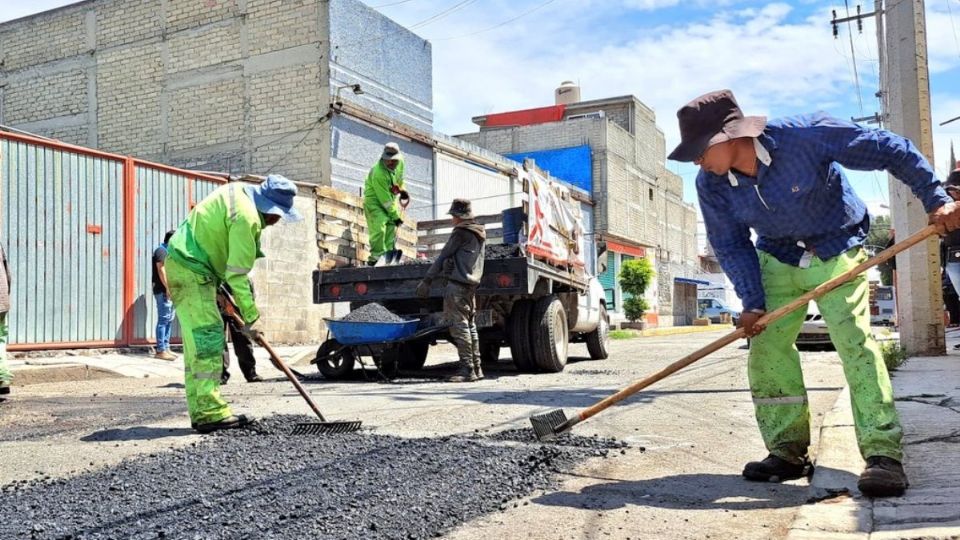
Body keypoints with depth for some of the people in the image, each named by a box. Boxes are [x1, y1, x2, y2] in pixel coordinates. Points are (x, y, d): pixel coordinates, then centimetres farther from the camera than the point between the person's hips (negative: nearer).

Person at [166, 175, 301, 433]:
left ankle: (200, 412, 13)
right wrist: (251, 317, -17)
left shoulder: (240, 192, 8)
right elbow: (237, 274, -22)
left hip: (182, 264, 11)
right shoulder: (247, 218, -22)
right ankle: (210, 413, -14)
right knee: (208, 338, -13)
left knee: (198, 340, 10)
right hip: (191, 270, -11)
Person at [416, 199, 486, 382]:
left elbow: (443, 256, -7)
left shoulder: (461, 232, -8)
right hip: (471, 284, 9)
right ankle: (476, 368, 14)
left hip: (457, 283, -9)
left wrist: (427, 280, -4)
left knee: (459, 326, -9)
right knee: (470, 326, 12)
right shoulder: (479, 233, 19)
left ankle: (467, 369, -12)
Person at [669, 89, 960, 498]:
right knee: (766, 347, -4)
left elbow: (889, 149, -21)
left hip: (837, 255, -4)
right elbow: (730, 245, -4)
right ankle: (788, 451, 6)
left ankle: (883, 452, -13)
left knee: (855, 342, -17)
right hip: (776, 261, 4)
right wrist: (753, 302, -12)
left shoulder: (802, 136, -29)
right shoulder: (711, 185, -15)